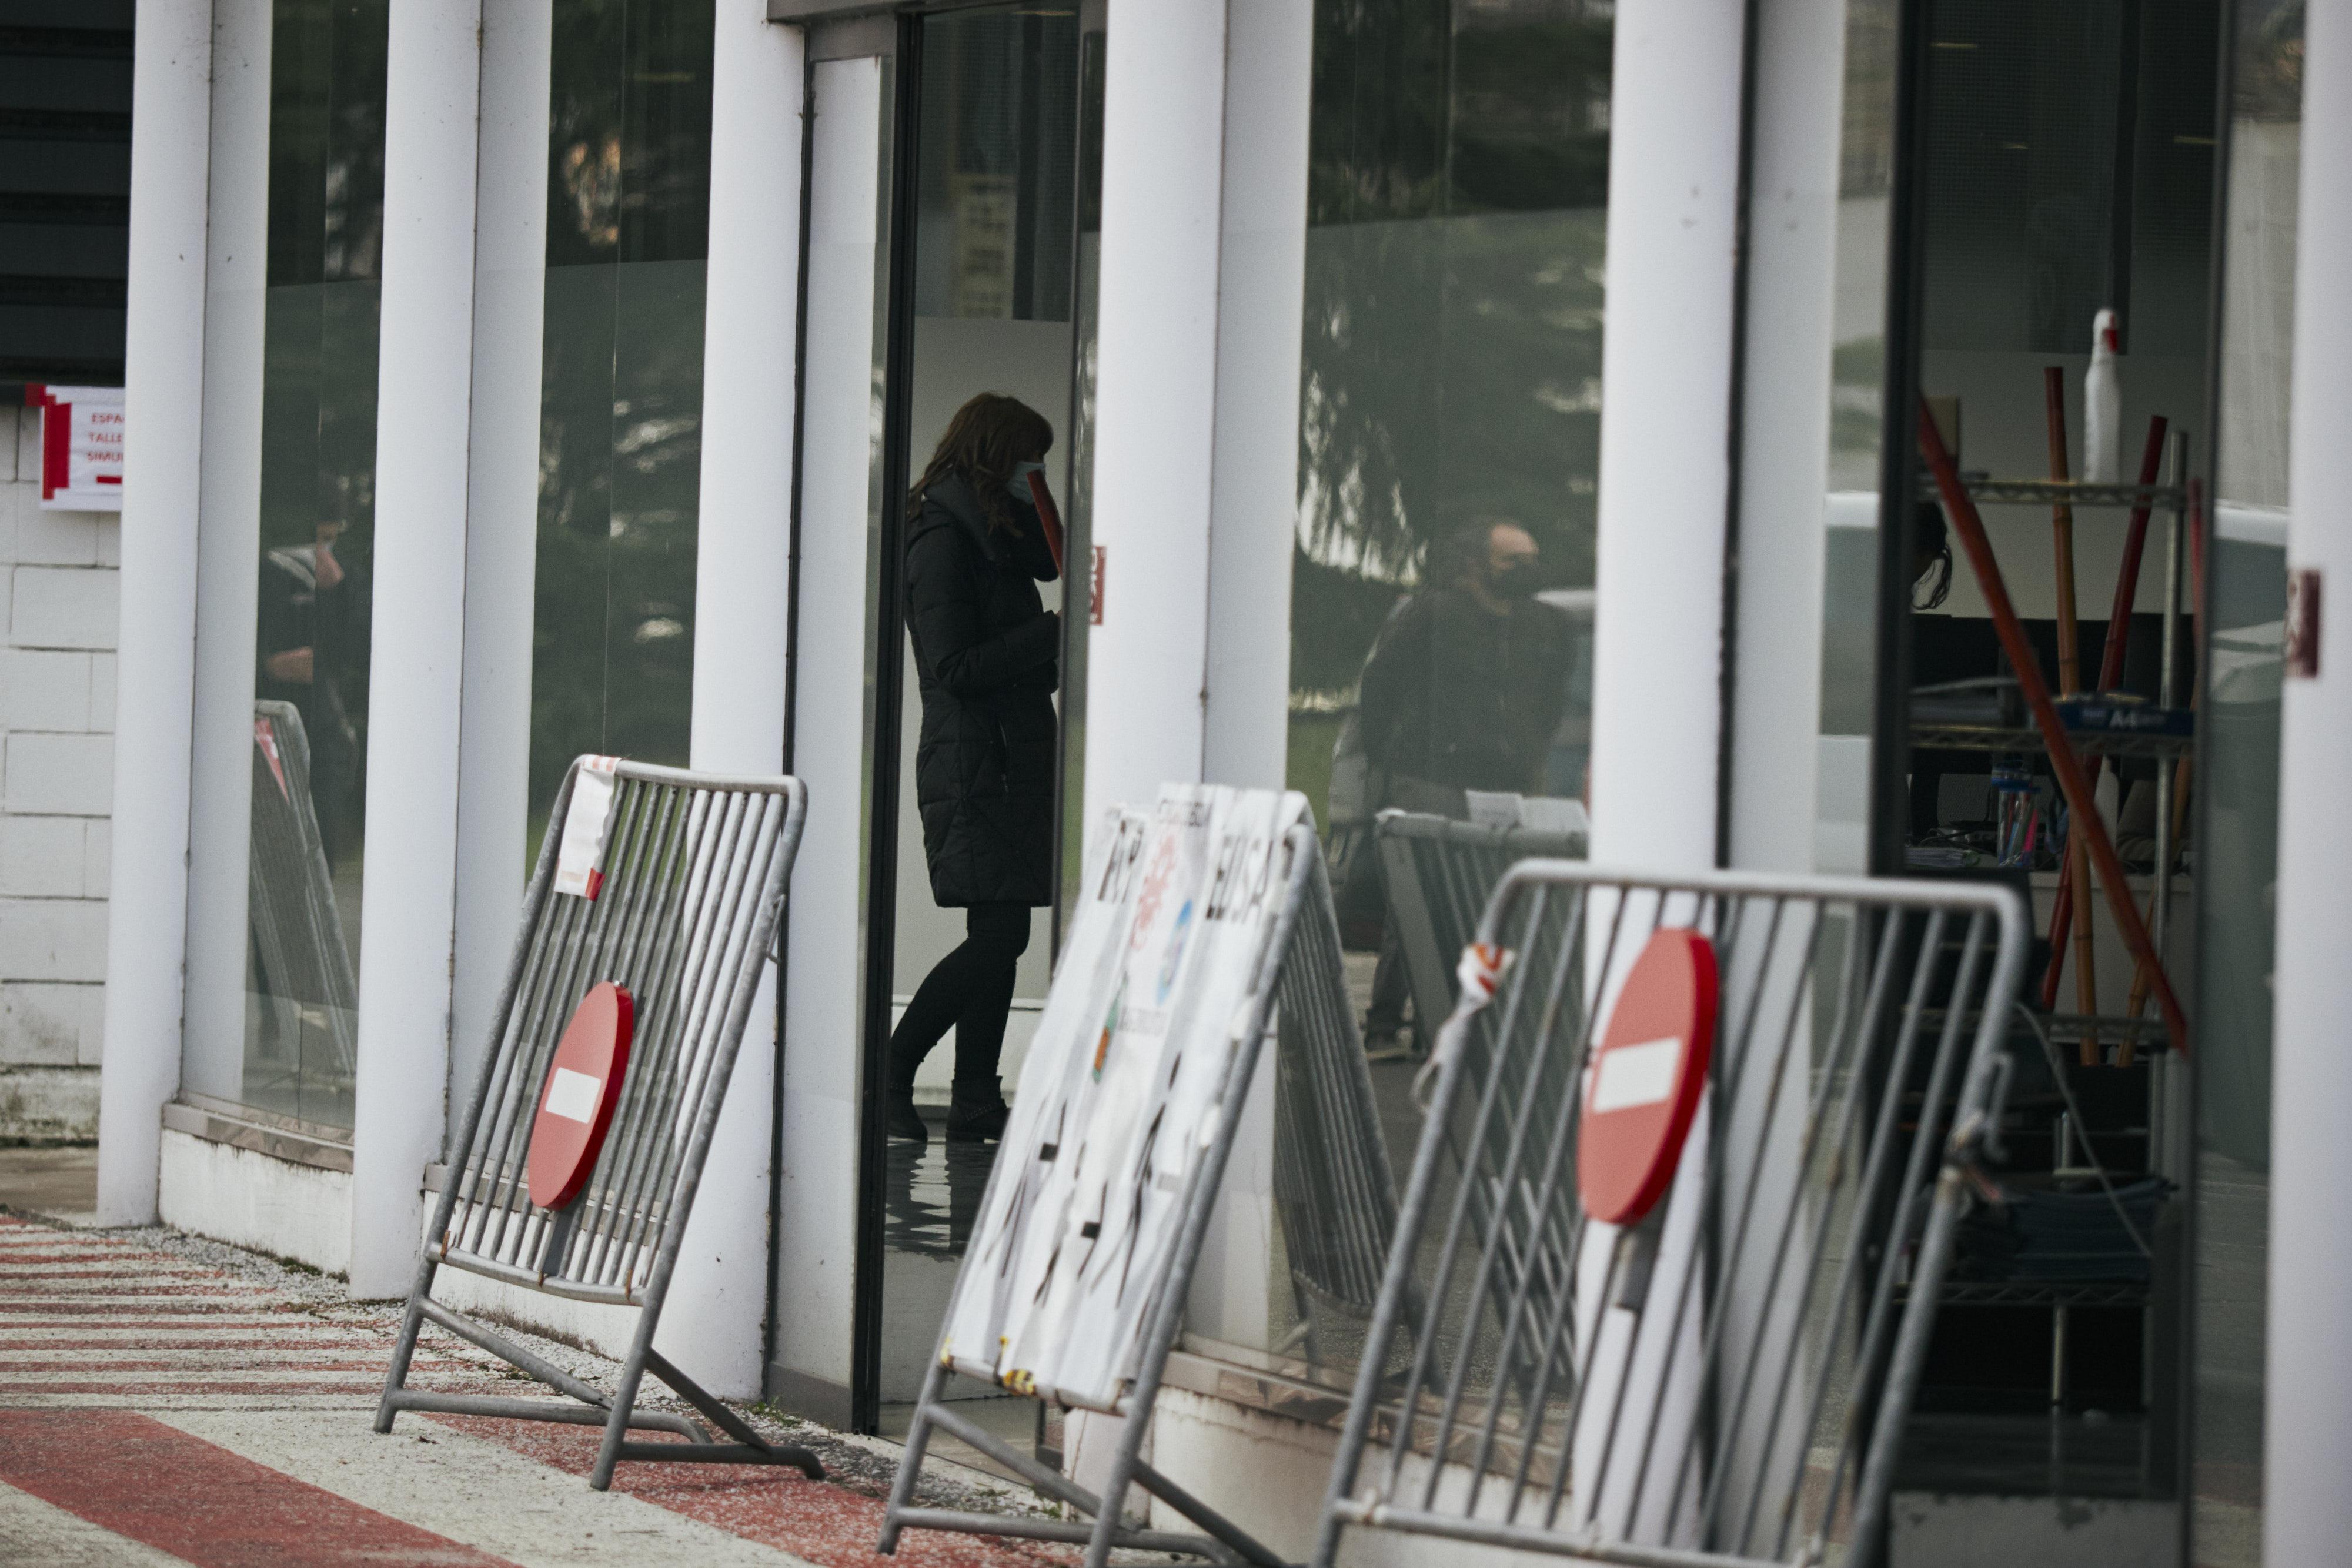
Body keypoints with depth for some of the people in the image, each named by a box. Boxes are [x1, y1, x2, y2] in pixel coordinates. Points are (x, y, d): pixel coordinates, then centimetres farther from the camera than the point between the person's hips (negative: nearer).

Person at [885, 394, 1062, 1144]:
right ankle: (888, 1074, -7)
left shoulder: (993, 538, 18)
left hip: (1010, 764, 10)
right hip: (971, 765, -10)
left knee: (1000, 939, 7)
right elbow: (955, 667, -18)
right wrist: (1054, 633, -16)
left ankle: (977, 1102, 8)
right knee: (998, 936, -14)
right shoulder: (943, 541, -11)